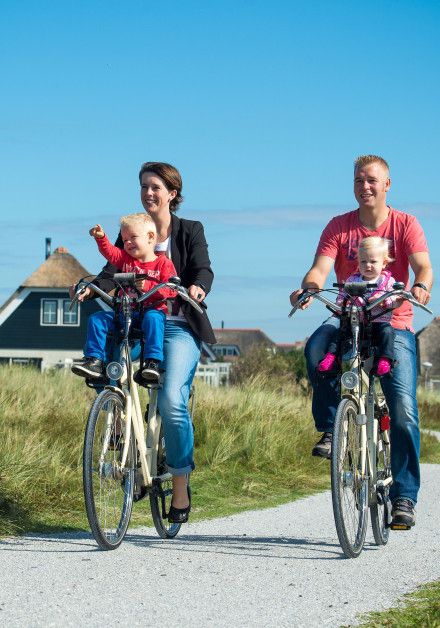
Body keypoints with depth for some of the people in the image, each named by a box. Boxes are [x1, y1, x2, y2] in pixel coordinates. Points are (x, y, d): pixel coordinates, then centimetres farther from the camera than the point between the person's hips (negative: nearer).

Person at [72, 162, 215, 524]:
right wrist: (93, 287, -25)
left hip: (179, 327, -4)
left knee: (172, 400, -21)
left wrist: (198, 287, -34)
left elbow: (203, 269, -9)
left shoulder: (190, 231, 6)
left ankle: (181, 486, -9)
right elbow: (112, 270, -2)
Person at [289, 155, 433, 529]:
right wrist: (308, 288, -34)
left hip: (394, 326, -1)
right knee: (317, 346, -34)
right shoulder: (339, 227, 3)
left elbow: (423, 266, -14)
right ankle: (330, 426, -15)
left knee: (404, 411, -14)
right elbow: (321, 268, -10)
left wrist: (421, 286, -38)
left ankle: (404, 496, -4)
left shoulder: (405, 224, 1)